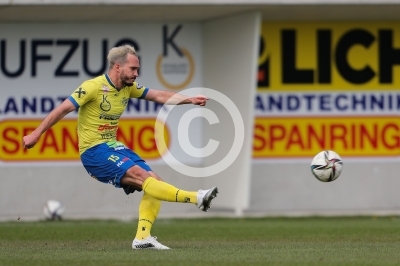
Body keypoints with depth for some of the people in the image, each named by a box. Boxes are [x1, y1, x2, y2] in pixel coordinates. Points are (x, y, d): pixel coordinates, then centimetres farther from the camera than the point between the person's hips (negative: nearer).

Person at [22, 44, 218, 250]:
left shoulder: (128, 87, 7)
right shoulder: (93, 87, -14)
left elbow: (158, 96, 10)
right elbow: (63, 109, -13)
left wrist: (189, 100, -3)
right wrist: (35, 135, -13)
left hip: (113, 146, 9)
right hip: (93, 151, -9)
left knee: (154, 181, -7)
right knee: (140, 174, -24)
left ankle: (142, 237, -10)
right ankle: (195, 198, -34)